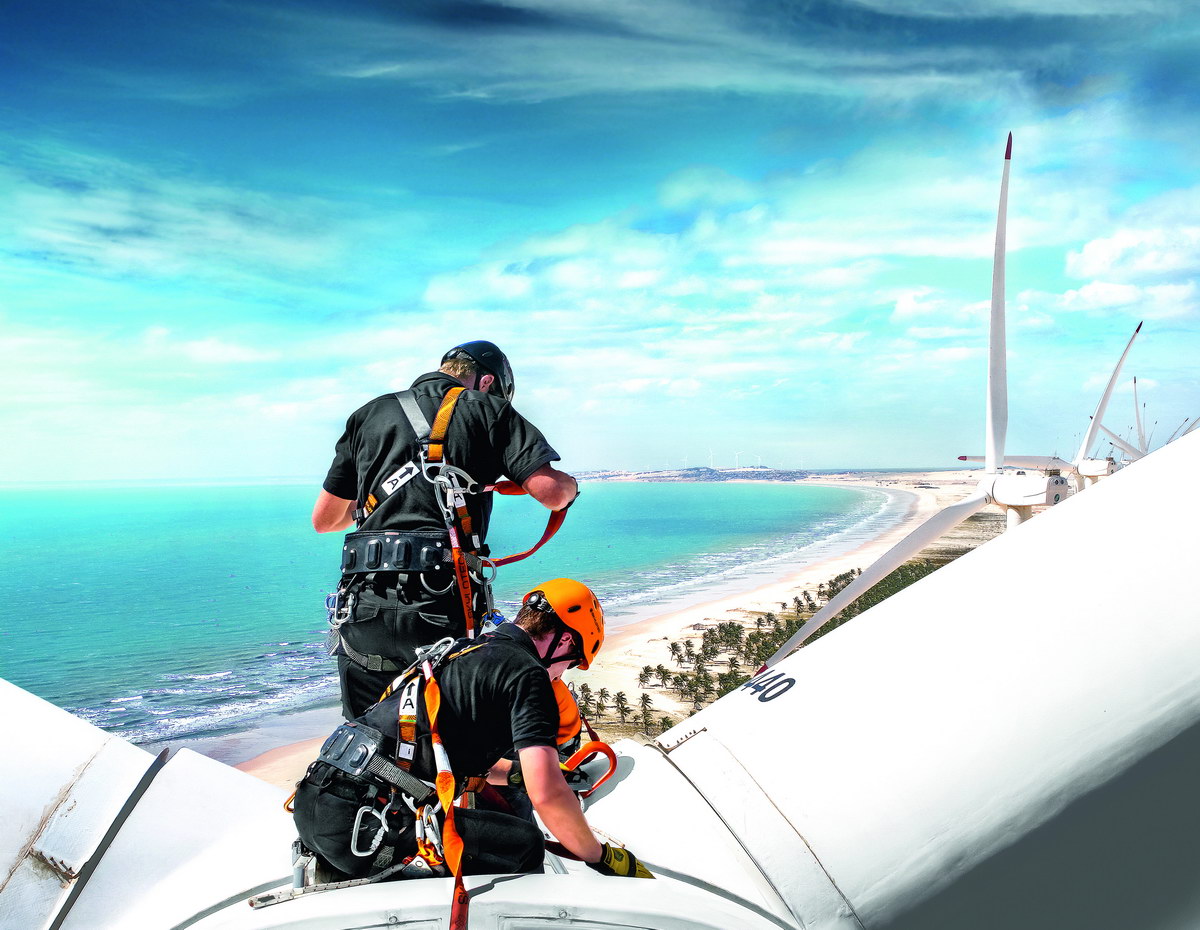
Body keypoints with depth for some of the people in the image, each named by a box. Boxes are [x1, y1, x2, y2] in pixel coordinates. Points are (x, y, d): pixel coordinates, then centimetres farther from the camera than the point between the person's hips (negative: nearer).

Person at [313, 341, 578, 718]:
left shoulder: (369, 414, 18)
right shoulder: (488, 409, 8)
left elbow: (323, 520, 22)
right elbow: (550, 491, -5)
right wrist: (571, 484, 18)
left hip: (362, 614, 3)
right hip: (445, 612, -3)